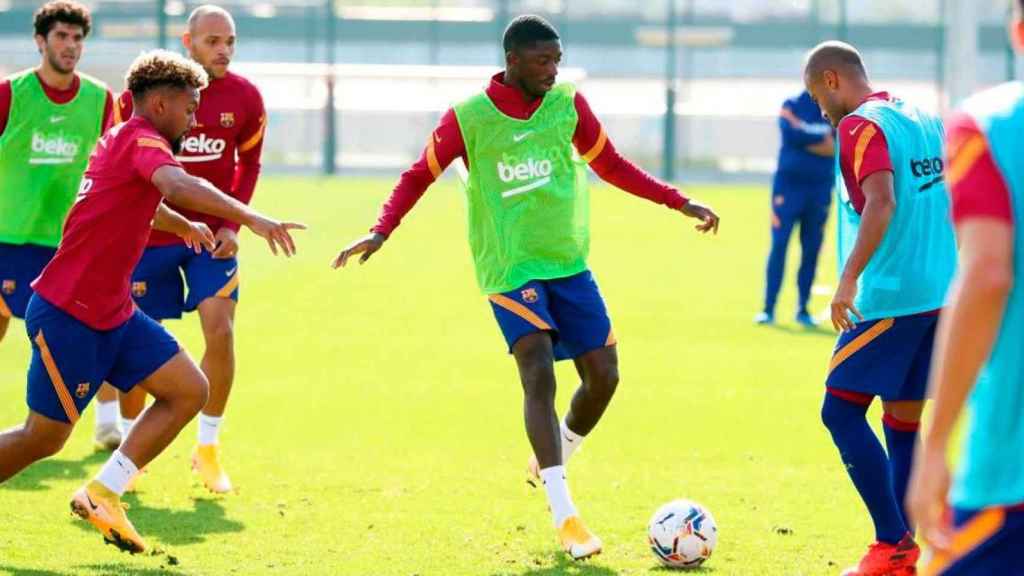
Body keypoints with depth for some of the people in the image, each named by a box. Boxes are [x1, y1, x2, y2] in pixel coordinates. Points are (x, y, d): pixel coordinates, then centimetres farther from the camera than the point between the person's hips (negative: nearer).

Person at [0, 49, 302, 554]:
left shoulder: (123, 141, 15)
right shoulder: (142, 141, -14)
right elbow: (177, 185, -38)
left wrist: (184, 225, 57)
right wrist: (249, 217, -46)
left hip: (112, 313, 10)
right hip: (68, 316, -10)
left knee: (189, 391, 1)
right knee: (44, 438, -2)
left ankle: (101, 494, 3)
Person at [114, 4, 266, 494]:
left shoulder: (244, 98, -6)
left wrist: (232, 224, 0)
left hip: (211, 233, 1)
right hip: (148, 233, -1)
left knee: (220, 330, -13)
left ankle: (208, 449, 3)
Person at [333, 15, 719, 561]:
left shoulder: (568, 105, 3)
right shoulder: (468, 118, -8)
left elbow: (610, 165, 16)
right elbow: (419, 176, 3)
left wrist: (679, 202, 12)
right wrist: (381, 231, -11)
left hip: (569, 263, 5)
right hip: (510, 267, -5)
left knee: (603, 376, 0)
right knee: (540, 376, -19)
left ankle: (551, 465, 28)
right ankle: (565, 516, -20)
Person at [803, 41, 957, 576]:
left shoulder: (860, 125, -9)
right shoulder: (924, 119, 16)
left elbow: (881, 203, -23)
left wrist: (849, 279, -27)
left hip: (890, 298, -8)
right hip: (941, 293, 8)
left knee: (840, 411, -3)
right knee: (903, 420, 11)